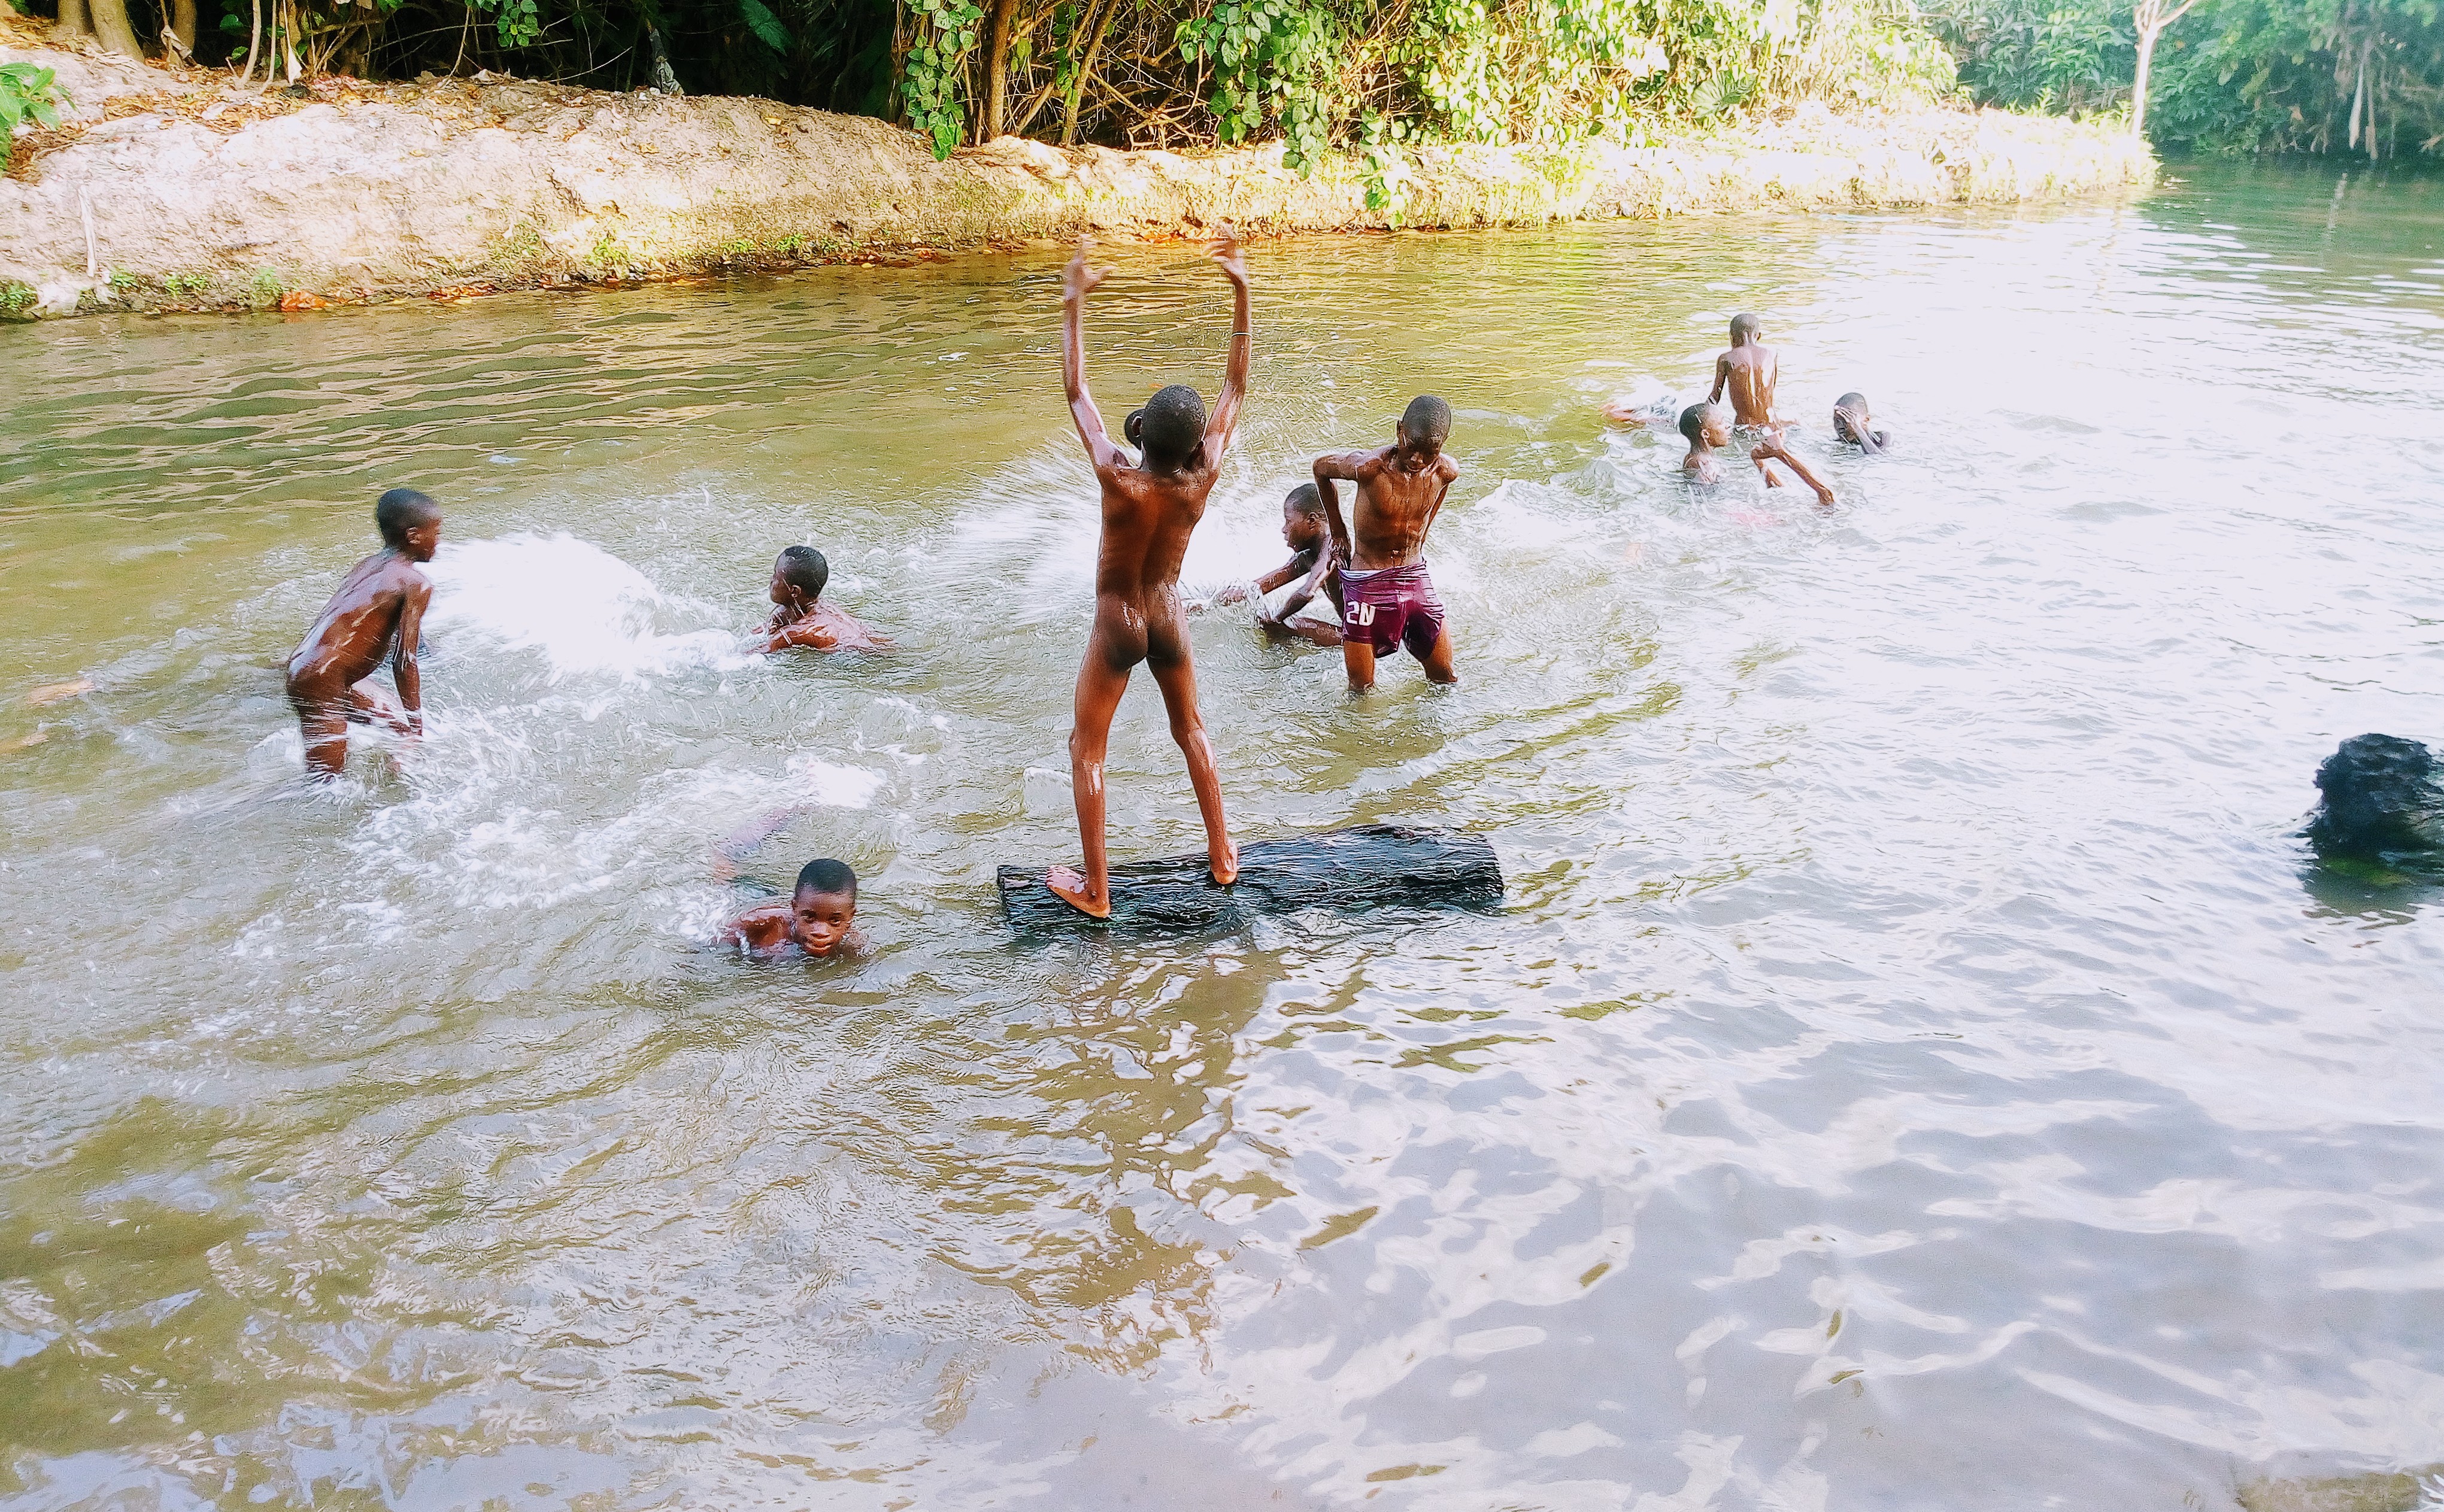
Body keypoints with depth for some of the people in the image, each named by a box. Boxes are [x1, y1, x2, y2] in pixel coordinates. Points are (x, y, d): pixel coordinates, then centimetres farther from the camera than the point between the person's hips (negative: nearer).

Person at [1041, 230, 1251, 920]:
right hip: (1169, 618, 4)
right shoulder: (1201, 481, -21)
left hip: (1117, 624, -3)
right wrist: (1241, 293, -9)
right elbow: (1236, 387, -11)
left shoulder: (1119, 481, -29)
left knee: (1087, 748, 10)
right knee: (1190, 728, 25)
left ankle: (1094, 888, 12)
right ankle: (1222, 853, 33)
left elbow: (1076, 392, -18)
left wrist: (1074, 305, -12)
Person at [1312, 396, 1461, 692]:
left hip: (1416, 578, 4)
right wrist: (1338, 530, 7)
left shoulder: (1446, 472, -10)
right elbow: (1321, 468, 0)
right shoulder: (1369, 467, -22)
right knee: (1361, 690, 1)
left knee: (1445, 678, 10)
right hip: (1367, 582, -4)